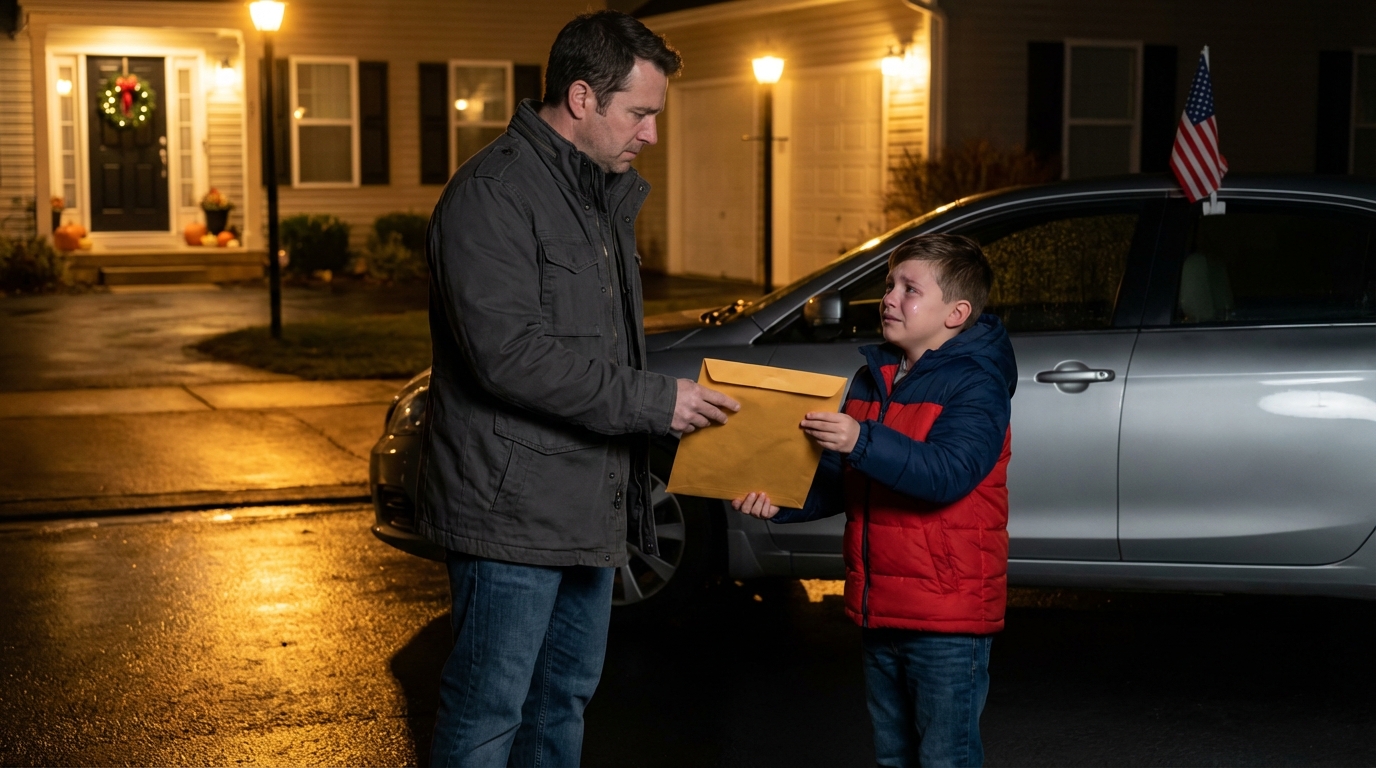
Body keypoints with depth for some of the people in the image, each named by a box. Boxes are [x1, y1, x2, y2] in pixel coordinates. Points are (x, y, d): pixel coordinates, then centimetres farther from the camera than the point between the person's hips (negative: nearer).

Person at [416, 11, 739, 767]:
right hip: (512, 511, -9)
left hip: (589, 506, 10)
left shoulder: (606, 196, 15)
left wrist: (679, 400, 9)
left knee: (566, 701, 19)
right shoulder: (492, 193, -16)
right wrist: (653, 401, -21)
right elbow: (508, 354, -26)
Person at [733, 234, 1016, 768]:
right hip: (879, 611, 8)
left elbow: (947, 473, -28)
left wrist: (862, 442, -39)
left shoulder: (975, 384, -11)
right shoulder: (872, 379, 12)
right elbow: (837, 482, 12)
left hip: (947, 619, -8)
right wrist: (776, 501, -7)